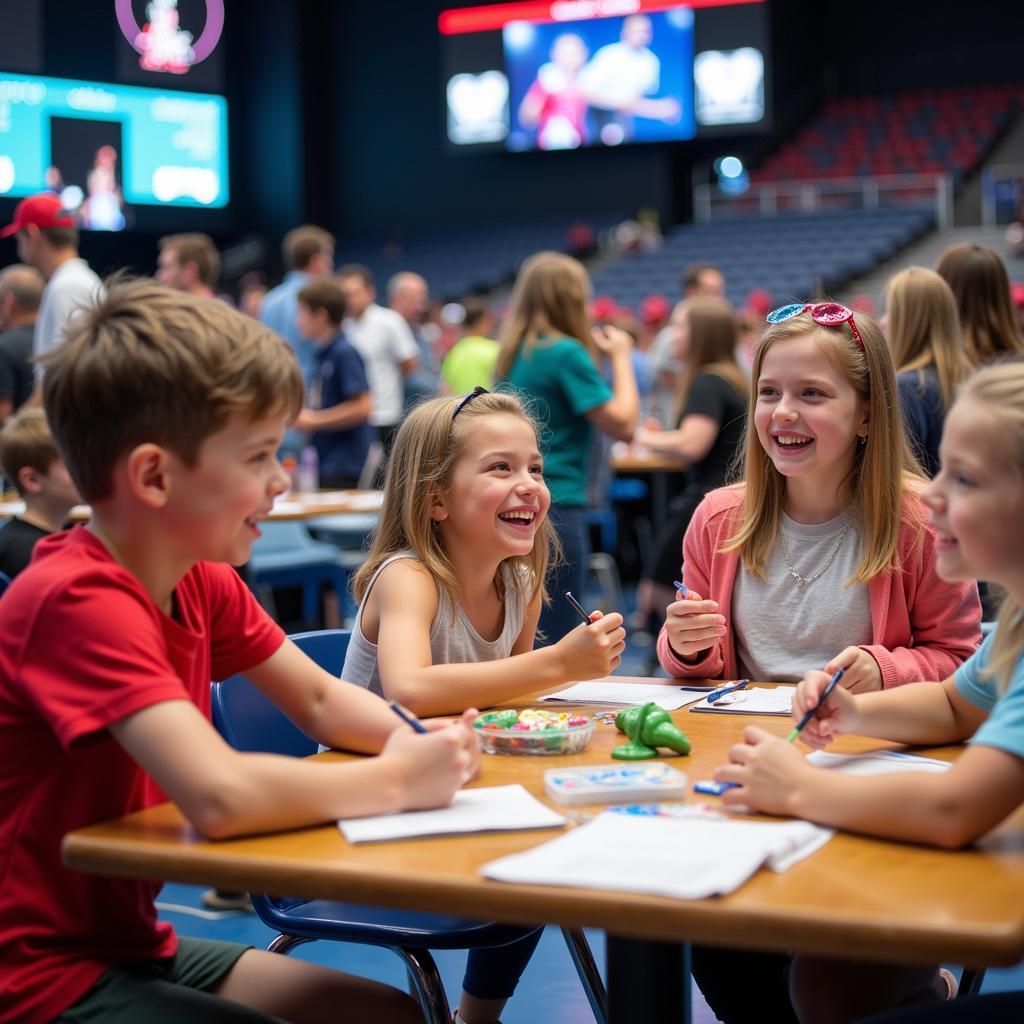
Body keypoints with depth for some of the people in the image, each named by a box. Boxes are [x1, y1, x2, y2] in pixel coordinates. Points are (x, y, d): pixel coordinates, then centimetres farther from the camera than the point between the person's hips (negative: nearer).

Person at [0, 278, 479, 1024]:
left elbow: (322, 701, 11)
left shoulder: (203, 583, 1)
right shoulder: (76, 599, -26)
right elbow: (217, 793, -37)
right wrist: (397, 780, -22)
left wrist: (421, 740, -10)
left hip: (132, 943, 9)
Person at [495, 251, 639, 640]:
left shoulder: (514, 353, 11)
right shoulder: (566, 353, -12)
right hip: (557, 505, -9)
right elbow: (623, 424, -11)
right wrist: (621, 358, 1)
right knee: (555, 640, -5)